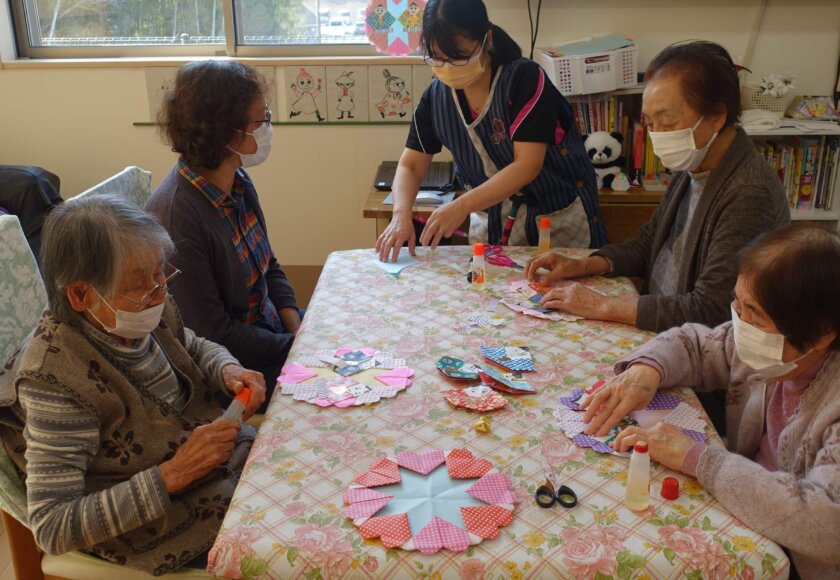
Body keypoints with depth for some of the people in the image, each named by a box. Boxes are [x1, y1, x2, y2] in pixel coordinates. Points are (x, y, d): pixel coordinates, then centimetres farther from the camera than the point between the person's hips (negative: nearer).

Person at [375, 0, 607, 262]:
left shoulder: (525, 78, -19)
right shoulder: (435, 98, -5)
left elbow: (527, 165, -26)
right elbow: (410, 166, -1)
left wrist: (461, 206, -36)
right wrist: (401, 214, -22)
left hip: (558, 219, -3)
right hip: (490, 224, 4)